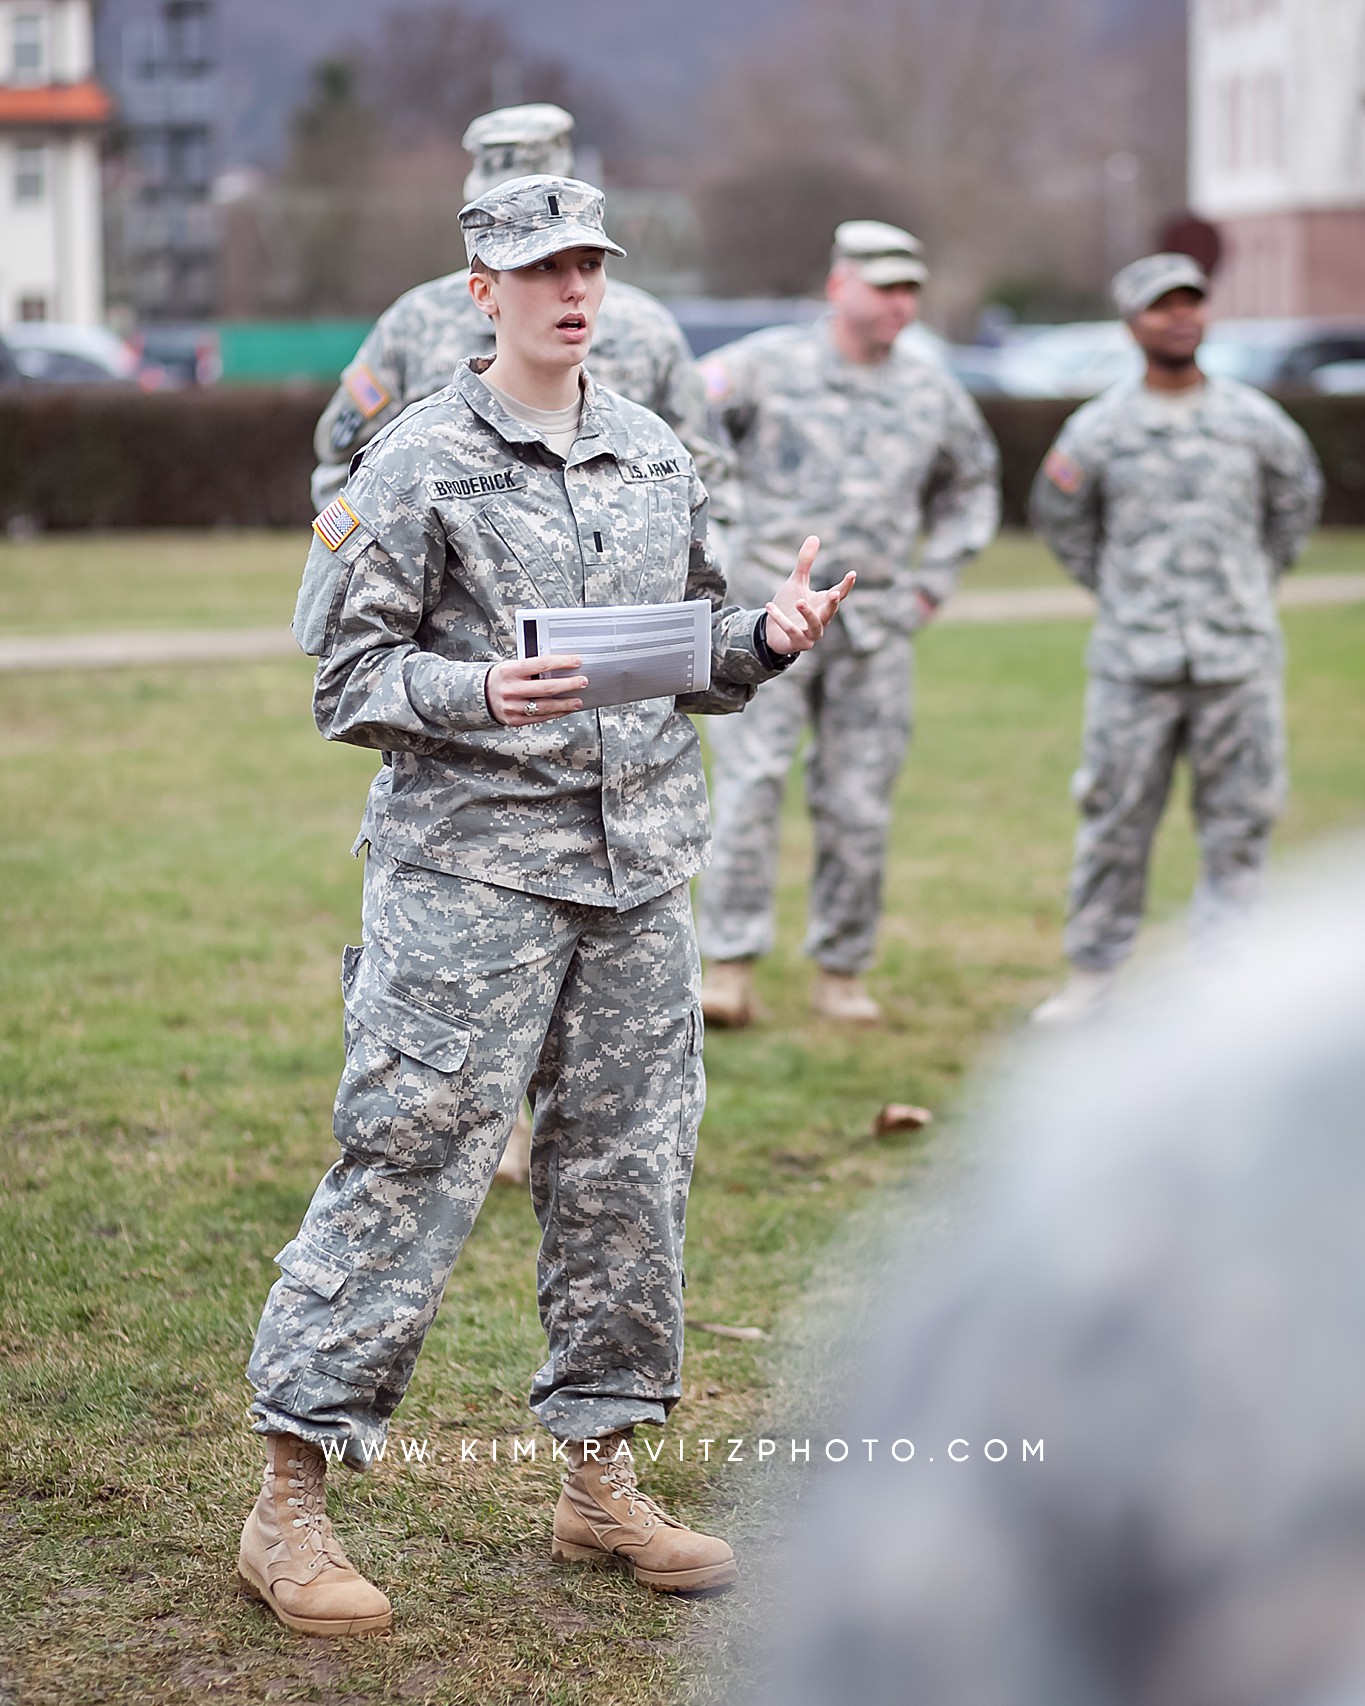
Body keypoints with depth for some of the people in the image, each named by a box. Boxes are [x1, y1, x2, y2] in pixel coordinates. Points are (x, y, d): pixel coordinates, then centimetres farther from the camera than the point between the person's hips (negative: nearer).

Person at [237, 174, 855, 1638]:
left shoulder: (659, 458, 13)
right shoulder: (419, 464, -4)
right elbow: (349, 676, -5)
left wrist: (767, 637, -1)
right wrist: (477, 694, -22)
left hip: (638, 866, 6)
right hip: (470, 863, -6)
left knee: (628, 1172, 9)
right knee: (409, 1160, -8)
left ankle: (598, 1477, 22)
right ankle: (291, 1499, 0)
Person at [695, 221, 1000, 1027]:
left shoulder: (934, 395, 10)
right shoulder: (766, 365, -2)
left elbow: (972, 487, 27)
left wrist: (934, 579, 17)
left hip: (875, 623, 3)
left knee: (860, 806, 4)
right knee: (751, 785, -13)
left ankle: (842, 972, 14)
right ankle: (731, 965, -11)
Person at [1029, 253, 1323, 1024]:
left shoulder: (1255, 421, 4)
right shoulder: (1097, 430, 0)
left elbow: (1298, 499, 20)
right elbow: (1059, 515, 15)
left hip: (1239, 657, 1)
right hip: (1135, 660, -1)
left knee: (1240, 819, 1)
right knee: (1115, 821, 1)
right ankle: (1093, 973, 12)